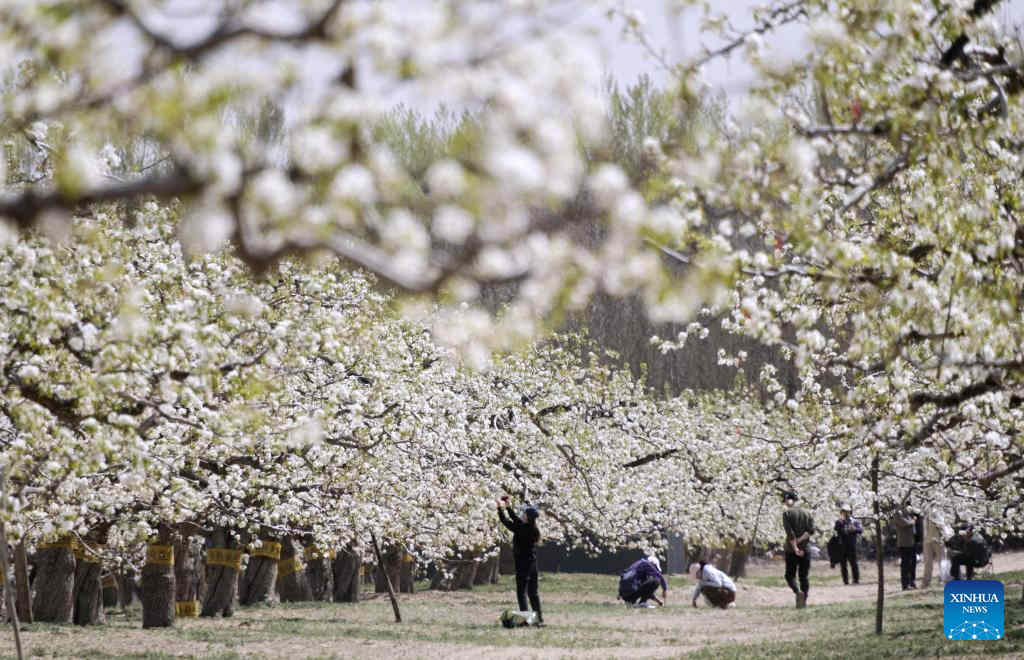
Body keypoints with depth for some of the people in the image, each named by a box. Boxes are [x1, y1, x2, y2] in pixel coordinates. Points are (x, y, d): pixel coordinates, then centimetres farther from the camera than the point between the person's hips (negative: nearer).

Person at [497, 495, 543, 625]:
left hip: (523, 563, -8)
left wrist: (500, 508, 0)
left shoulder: (523, 529, -18)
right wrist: (508, 507, 25)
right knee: (533, 592, 14)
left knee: (521, 592, -3)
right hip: (532, 562, 8)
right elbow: (516, 520, 20)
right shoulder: (531, 528, 4)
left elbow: (506, 522, -11)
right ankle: (539, 618, 15)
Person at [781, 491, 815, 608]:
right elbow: (811, 530, -2)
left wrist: (794, 547, -14)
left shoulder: (787, 513, -3)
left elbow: (790, 532, -13)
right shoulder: (806, 513, 10)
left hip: (791, 550, -4)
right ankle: (804, 601, 6)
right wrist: (799, 541, -6)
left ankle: (798, 592, -24)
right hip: (805, 549, 4)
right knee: (804, 576, 11)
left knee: (790, 575, 3)